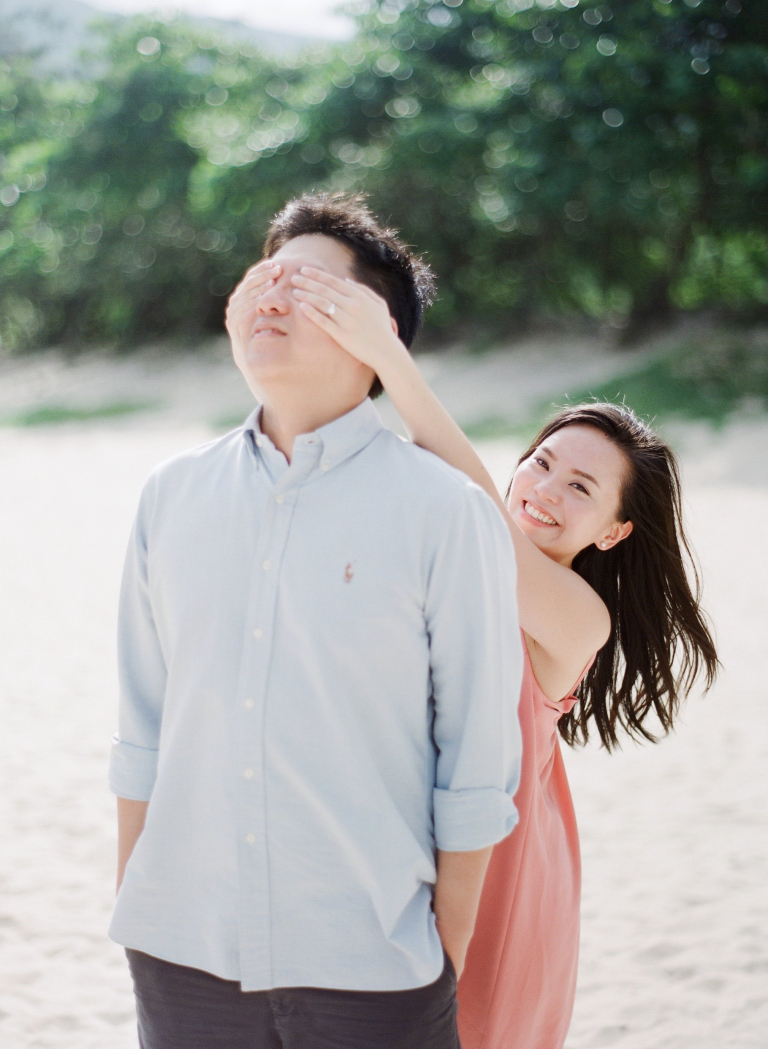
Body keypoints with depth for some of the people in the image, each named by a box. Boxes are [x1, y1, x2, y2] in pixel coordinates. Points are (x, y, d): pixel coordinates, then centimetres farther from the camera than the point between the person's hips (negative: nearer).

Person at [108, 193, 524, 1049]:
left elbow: (477, 769, -5)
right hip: (182, 950, 3)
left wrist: (447, 958, -4)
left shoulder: (447, 512, -7)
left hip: (368, 968, -3)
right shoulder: (170, 496, 5)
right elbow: (143, 733, 9)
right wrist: (130, 913, 9)